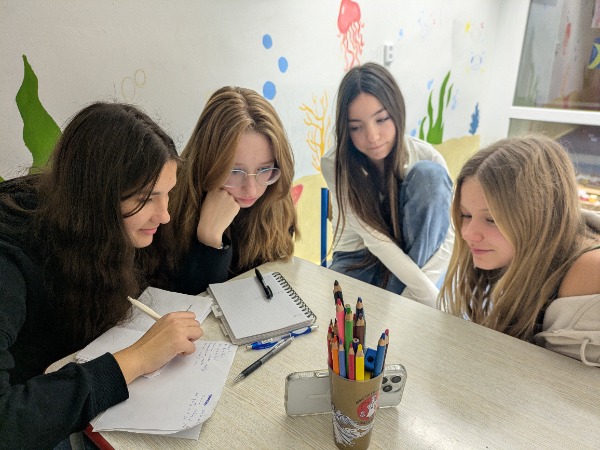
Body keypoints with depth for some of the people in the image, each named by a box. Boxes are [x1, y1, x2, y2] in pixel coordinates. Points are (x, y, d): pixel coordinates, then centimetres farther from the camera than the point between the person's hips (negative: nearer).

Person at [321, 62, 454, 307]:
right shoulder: (335, 165, -19)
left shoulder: (426, 157, -15)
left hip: (418, 255, 3)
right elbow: (375, 240, -22)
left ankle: (399, 299, -18)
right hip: (359, 260, -3)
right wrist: (430, 296, -28)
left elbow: (448, 237, -14)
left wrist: (413, 291, -28)